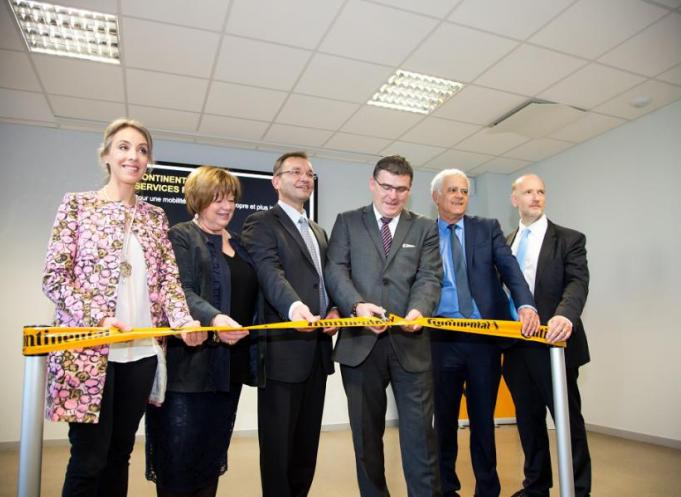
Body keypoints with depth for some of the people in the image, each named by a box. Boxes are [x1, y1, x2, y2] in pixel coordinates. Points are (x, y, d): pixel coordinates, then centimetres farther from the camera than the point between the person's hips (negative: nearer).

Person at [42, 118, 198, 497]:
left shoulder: (156, 217, 11)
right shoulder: (77, 205, 0)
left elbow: (169, 279, 5)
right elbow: (53, 277, -5)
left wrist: (184, 321, -13)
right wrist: (99, 318, -17)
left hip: (142, 350, 4)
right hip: (88, 348, -4)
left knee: (120, 454, 14)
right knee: (89, 458, 2)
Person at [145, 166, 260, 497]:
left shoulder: (238, 245, 18)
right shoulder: (180, 237, -3)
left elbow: (249, 298, 19)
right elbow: (181, 290, -16)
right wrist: (213, 318, -35)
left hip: (230, 366, 7)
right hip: (190, 362, -6)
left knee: (214, 453, 14)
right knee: (179, 455, 1)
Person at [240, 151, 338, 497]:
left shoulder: (318, 231, 21)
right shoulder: (261, 223, -3)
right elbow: (270, 272, -20)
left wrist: (334, 310, 1)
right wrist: (293, 305, -38)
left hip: (317, 348, 7)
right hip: (283, 346, -7)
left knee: (308, 439, 15)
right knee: (279, 440, 4)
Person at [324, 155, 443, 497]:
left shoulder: (425, 228, 11)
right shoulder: (347, 222, 8)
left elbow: (429, 278, 0)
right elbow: (336, 270, -3)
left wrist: (419, 310, -21)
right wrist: (357, 305, -22)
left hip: (410, 342, 0)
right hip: (360, 342, 0)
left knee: (419, 431, 3)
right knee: (366, 433, 13)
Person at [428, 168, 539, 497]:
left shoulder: (488, 228, 7)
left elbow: (509, 268, -6)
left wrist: (526, 305, -22)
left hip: (485, 336, 0)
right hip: (442, 338, 0)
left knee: (483, 418, 11)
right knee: (444, 418, 12)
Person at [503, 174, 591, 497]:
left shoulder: (569, 239, 0)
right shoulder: (505, 244, 14)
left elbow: (577, 282, -14)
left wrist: (565, 315, -33)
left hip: (553, 341, -4)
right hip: (516, 345, 5)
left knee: (568, 420, 4)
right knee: (528, 419, 14)